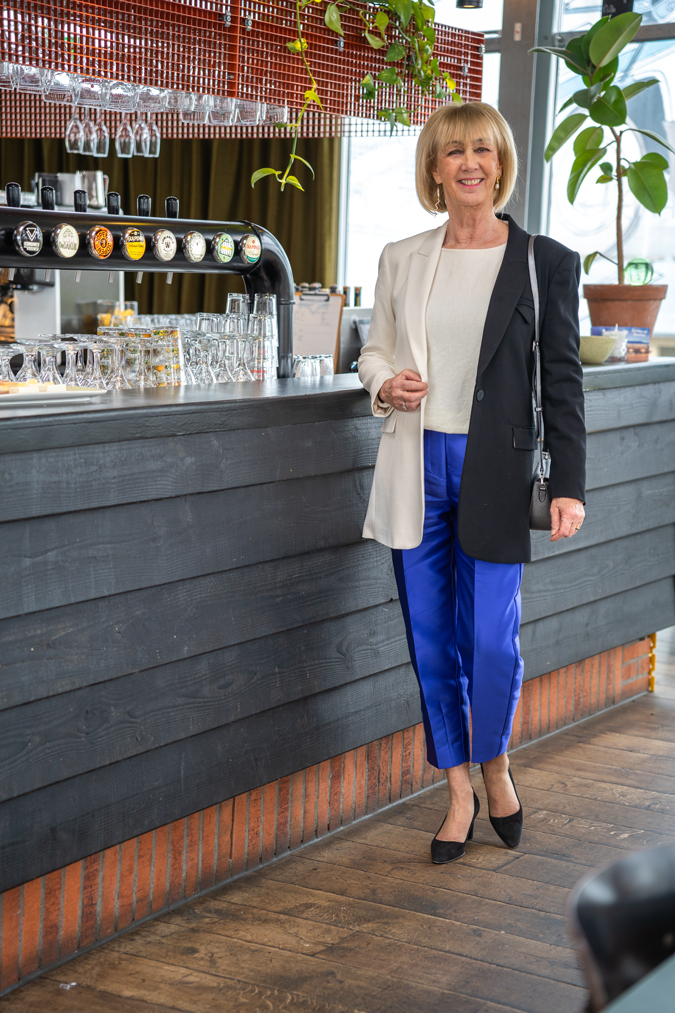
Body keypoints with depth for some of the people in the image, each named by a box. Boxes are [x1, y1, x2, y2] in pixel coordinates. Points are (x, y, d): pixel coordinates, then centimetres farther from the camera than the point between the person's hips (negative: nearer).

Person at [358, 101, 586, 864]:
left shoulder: (544, 263, -1)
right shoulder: (401, 260, 8)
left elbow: (562, 379, -1)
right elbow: (374, 349, 18)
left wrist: (568, 485, -7)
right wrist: (385, 384, -7)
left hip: (492, 471, -3)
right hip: (416, 465, 3)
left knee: (491, 642, -5)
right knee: (431, 641, 8)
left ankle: (495, 768, 25)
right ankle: (459, 793, 24)